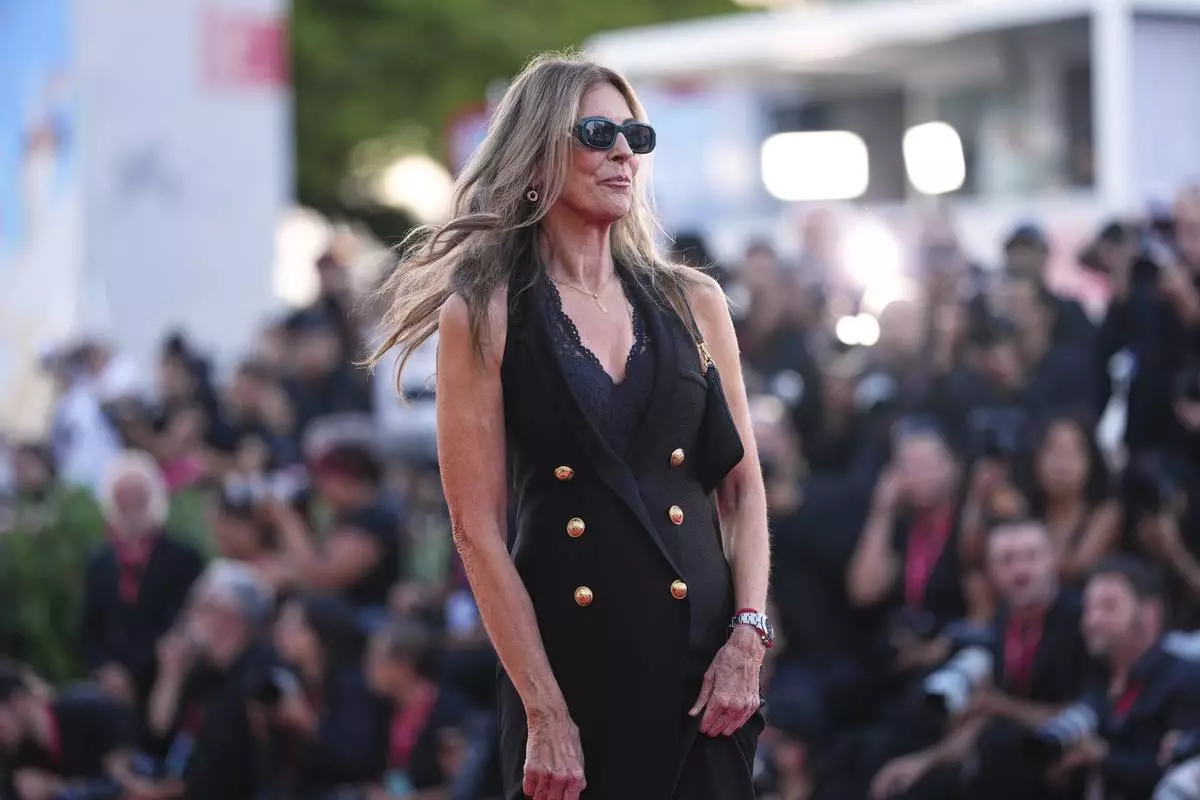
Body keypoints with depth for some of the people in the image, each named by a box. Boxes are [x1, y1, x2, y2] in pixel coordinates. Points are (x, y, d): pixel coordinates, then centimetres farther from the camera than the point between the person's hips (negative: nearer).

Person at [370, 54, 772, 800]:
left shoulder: (692, 302, 8)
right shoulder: (483, 317, -3)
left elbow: (744, 486, 10)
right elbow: (478, 530, -7)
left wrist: (749, 637, -5)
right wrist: (545, 712, -13)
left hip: (701, 653, 3)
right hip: (569, 654, -3)